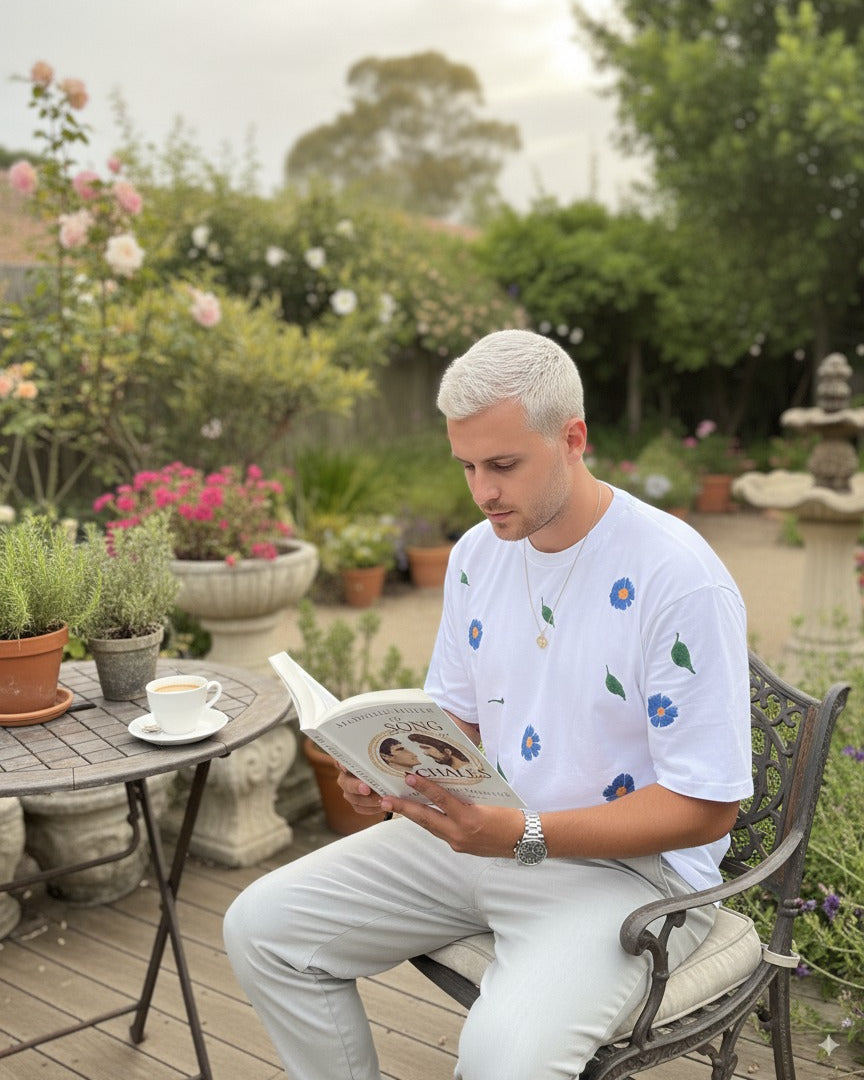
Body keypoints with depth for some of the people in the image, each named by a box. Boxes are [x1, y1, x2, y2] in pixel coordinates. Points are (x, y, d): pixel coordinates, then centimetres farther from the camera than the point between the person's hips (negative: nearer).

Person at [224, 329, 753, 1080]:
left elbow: (706, 809, -17)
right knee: (261, 926, -1)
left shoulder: (679, 577, -20)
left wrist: (522, 836, -26)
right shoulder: (477, 553, 3)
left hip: (628, 864, -6)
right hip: (481, 833, 7)